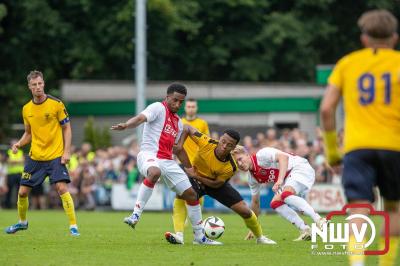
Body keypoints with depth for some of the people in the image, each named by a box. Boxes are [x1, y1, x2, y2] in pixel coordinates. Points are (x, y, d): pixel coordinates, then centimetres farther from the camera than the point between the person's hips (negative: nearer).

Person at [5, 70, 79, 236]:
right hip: (35, 157, 4)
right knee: (23, 191, 4)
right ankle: (22, 222, 30)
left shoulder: (56, 104, -8)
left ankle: (73, 226, -11)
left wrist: (66, 152, -11)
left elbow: (66, 129, -2)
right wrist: (19, 144, -2)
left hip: (55, 156, -4)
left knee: (62, 188, -19)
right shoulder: (26, 109, 5)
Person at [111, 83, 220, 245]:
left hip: (168, 161, 8)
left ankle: (200, 236, 21)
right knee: (154, 172, -43)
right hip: (149, 155, -8)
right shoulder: (158, 108, -1)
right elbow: (141, 118, -21)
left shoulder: (178, 122, 22)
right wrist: (126, 125, -42)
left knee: (191, 194, 7)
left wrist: (189, 168, 36)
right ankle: (136, 215, -39)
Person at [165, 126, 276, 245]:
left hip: (217, 184, 0)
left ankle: (260, 237, 26)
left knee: (245, 211, -3)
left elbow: (216, 184, -21)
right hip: (196, 178, 0)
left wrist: (196, 176, -27)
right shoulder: (206, 143, -32)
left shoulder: (230, 167, -31)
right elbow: (188, 128, -19)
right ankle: (179, 236, -31)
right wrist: (180, 145, -31)